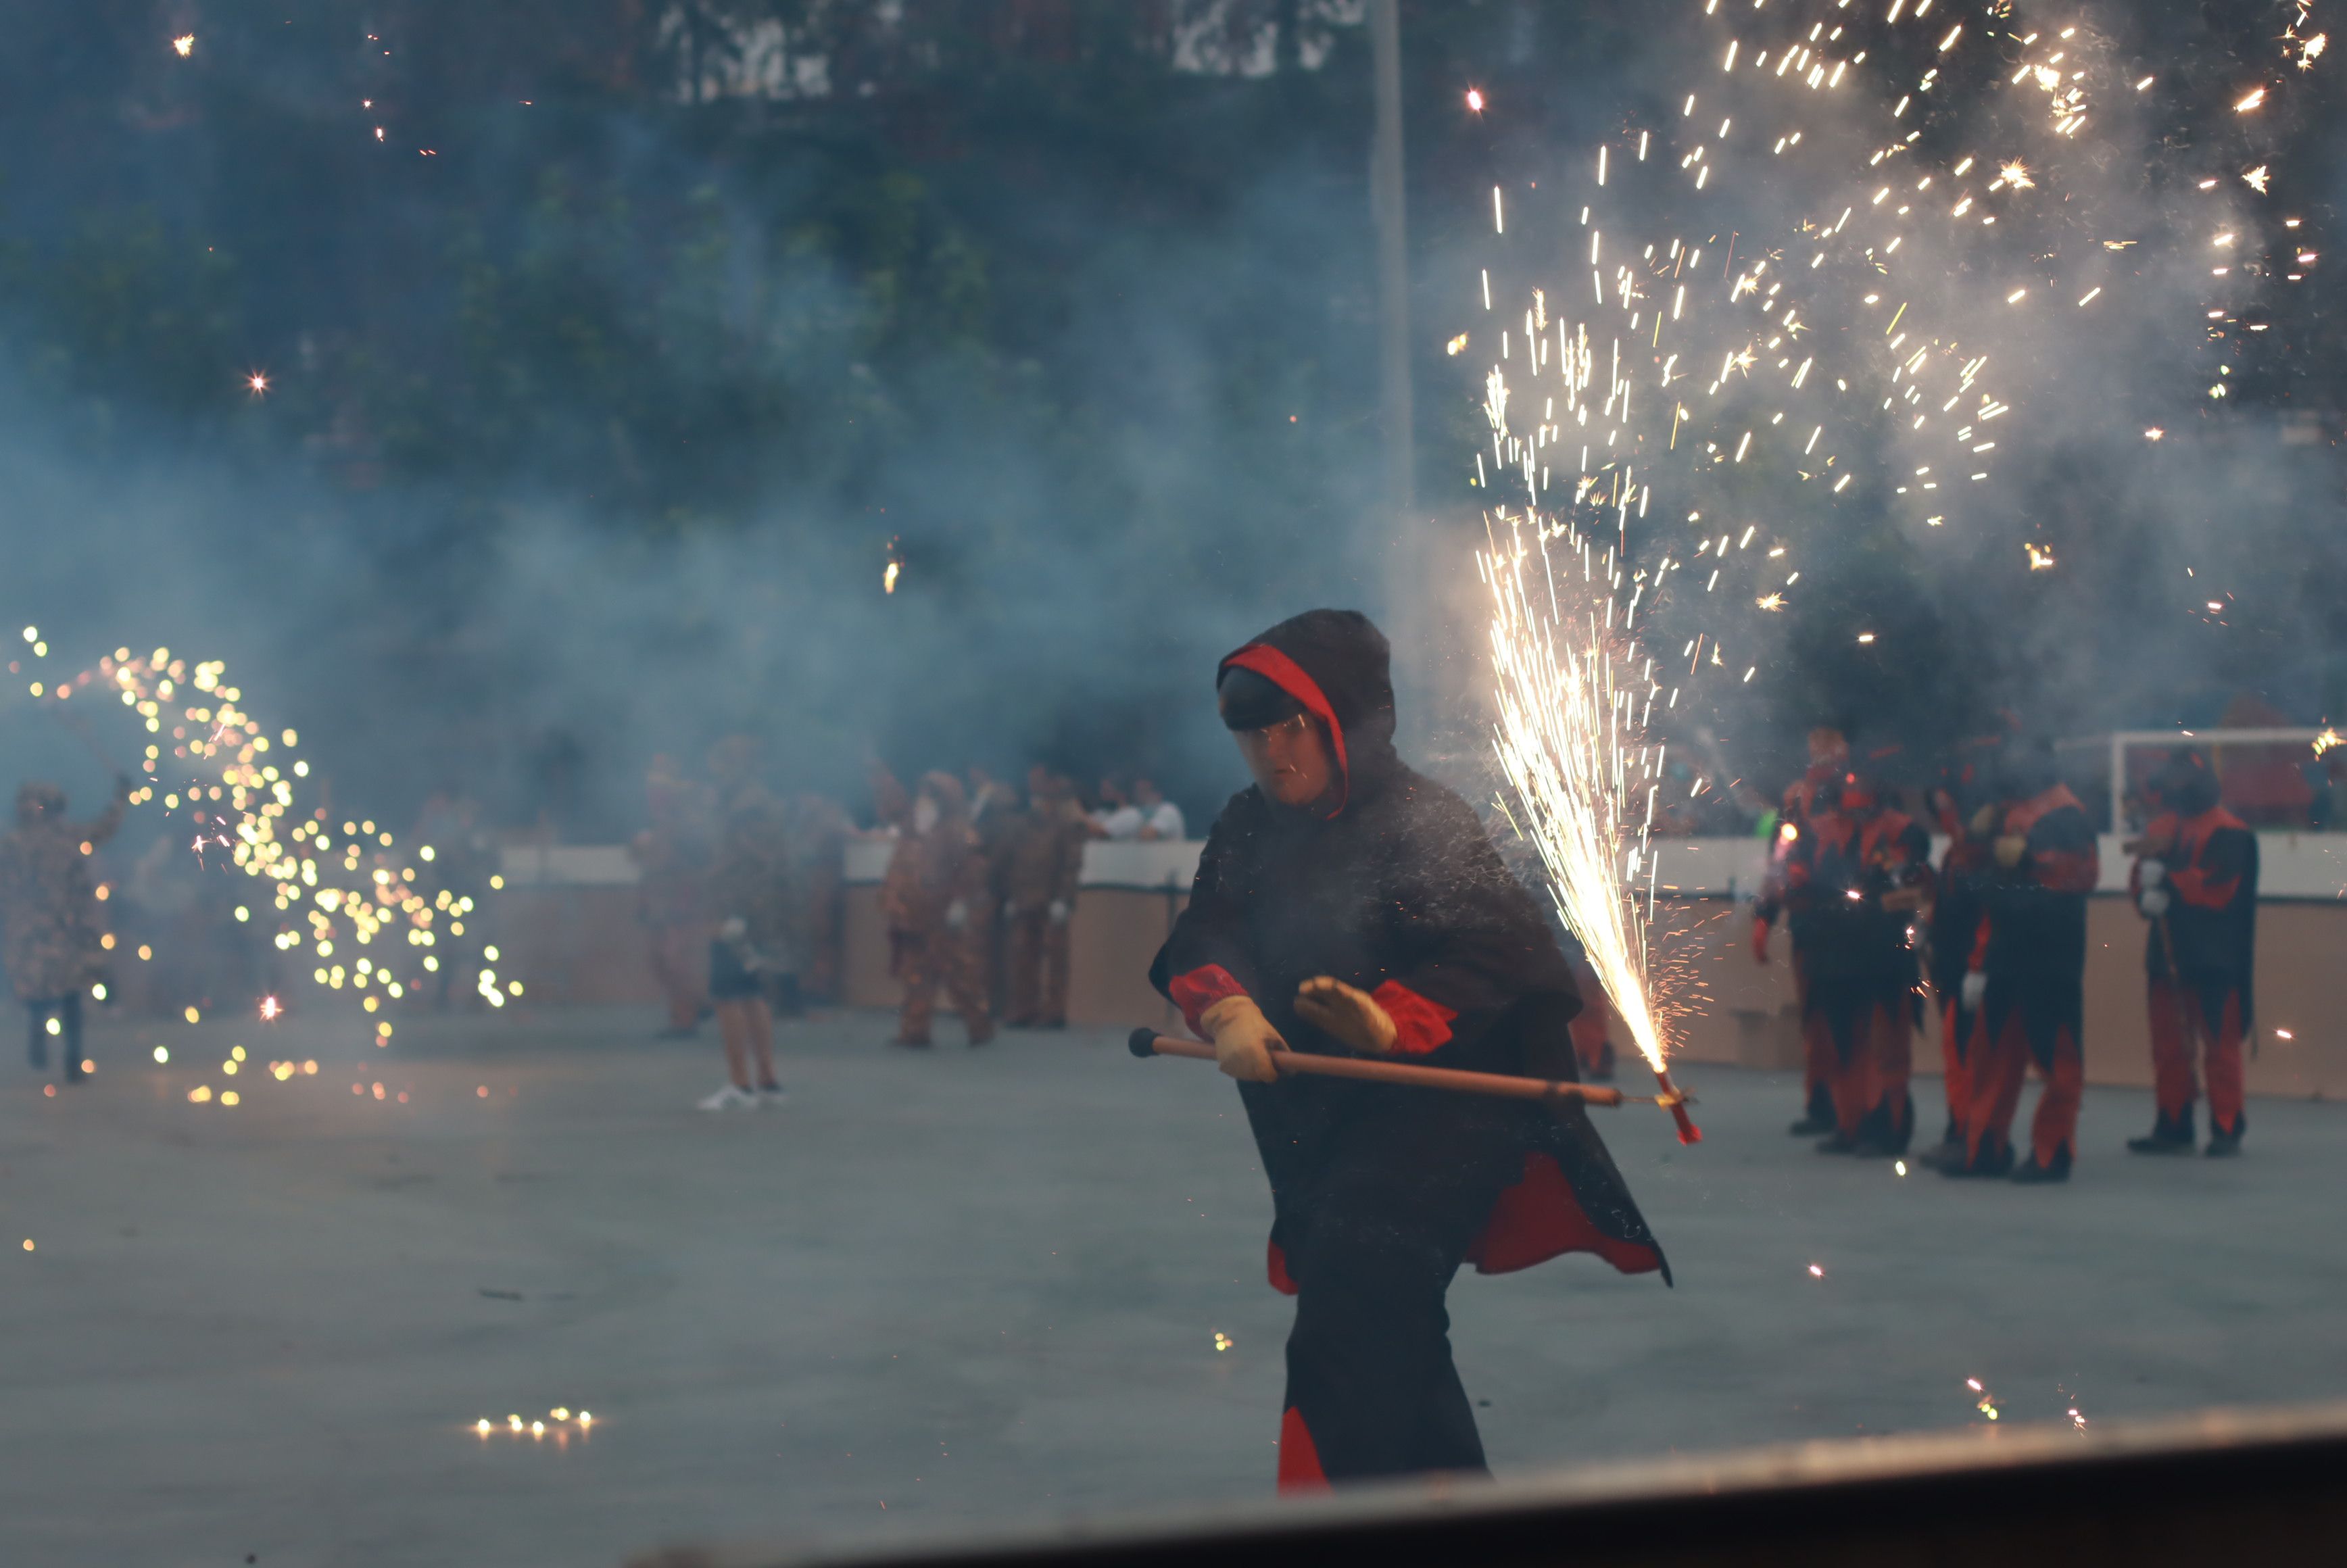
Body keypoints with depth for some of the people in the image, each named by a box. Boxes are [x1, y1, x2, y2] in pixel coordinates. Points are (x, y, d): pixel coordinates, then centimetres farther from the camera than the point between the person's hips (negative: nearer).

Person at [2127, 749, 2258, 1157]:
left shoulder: (2228, 832, -7)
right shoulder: (2163, 826, 15)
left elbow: (2218, 888, -17)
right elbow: (2140, 883, 12)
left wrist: (2167, 880, -17)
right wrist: (2147, 890, -11)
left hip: (2213, 958, -7)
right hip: (2167, 952, 7)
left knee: (2218, 1041, -6)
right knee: (2168, 1044, 8)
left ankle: (2226, 1130, -1)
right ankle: (2172, 1127, 14)